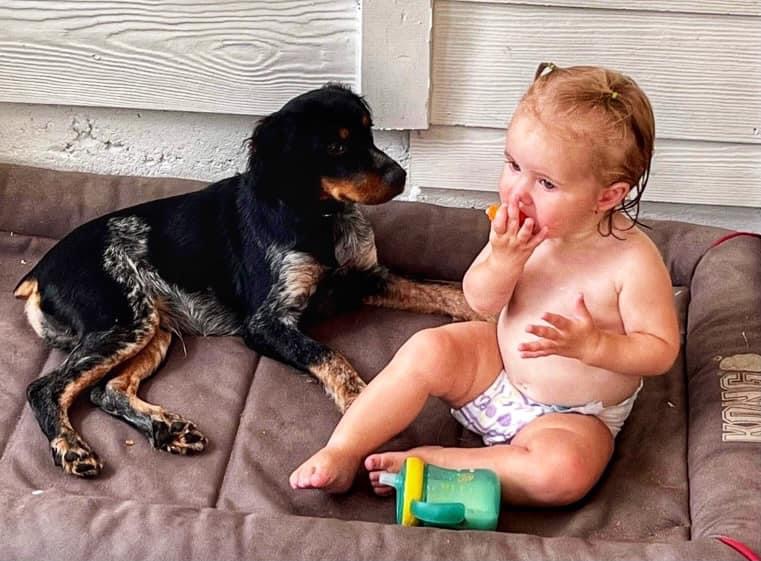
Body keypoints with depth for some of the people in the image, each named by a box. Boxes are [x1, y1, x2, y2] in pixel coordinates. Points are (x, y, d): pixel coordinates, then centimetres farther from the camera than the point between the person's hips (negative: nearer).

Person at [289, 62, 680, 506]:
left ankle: (430, 463, -20)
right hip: (499, 363, 4)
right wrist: (502, 263, -25)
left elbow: (661, 350, -17)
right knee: (428, 351, -18)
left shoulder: (633, 261, -25)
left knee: (562, 472, -32)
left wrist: (593, 345, -34)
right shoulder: (521, 226, -12)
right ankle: (340, 456, -11)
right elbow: (481, 302, -4)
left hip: (570, 416, -4)